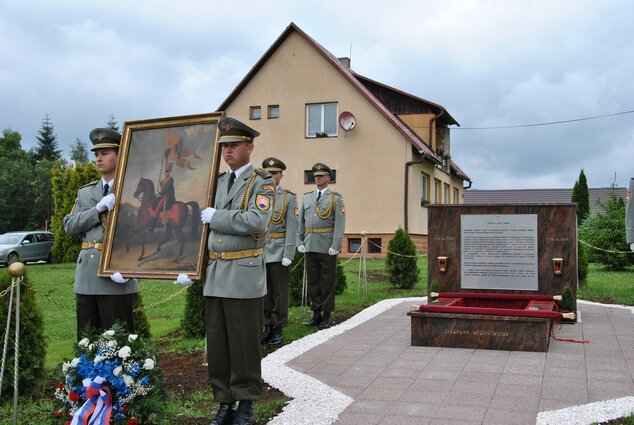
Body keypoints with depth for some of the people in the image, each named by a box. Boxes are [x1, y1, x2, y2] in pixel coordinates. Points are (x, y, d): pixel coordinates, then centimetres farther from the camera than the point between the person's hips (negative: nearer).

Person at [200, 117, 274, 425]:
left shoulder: (261, 182, -3)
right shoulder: (217, 182, 16)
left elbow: (257, 221, -20)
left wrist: (215, 217, -13)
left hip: (244, 275, -6)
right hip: (213, 274, 6)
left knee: (244, 343, 3)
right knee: (217, 342, 9)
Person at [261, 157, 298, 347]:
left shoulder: (289, 197, -1)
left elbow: (292, 227, -6)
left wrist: (288, 254, -13)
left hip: (279, 252, -3)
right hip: (260, 251, 3)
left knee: (279, 293, 5)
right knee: (263, 292, 9)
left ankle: (278, 330, 15)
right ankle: (267, 327, 20)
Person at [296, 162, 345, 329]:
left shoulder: (336, 198, 0)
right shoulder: (306, 197, 13)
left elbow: (340, 223, -7)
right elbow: (300, 221, 12)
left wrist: (335, 246, -14)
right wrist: (299, 242, 4)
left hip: (327, 247, -4)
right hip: (310, 246, 4)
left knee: (328, 281, 2)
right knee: (313, 281, 9)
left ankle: (326, 315, 10)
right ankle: (316, 314, 18)